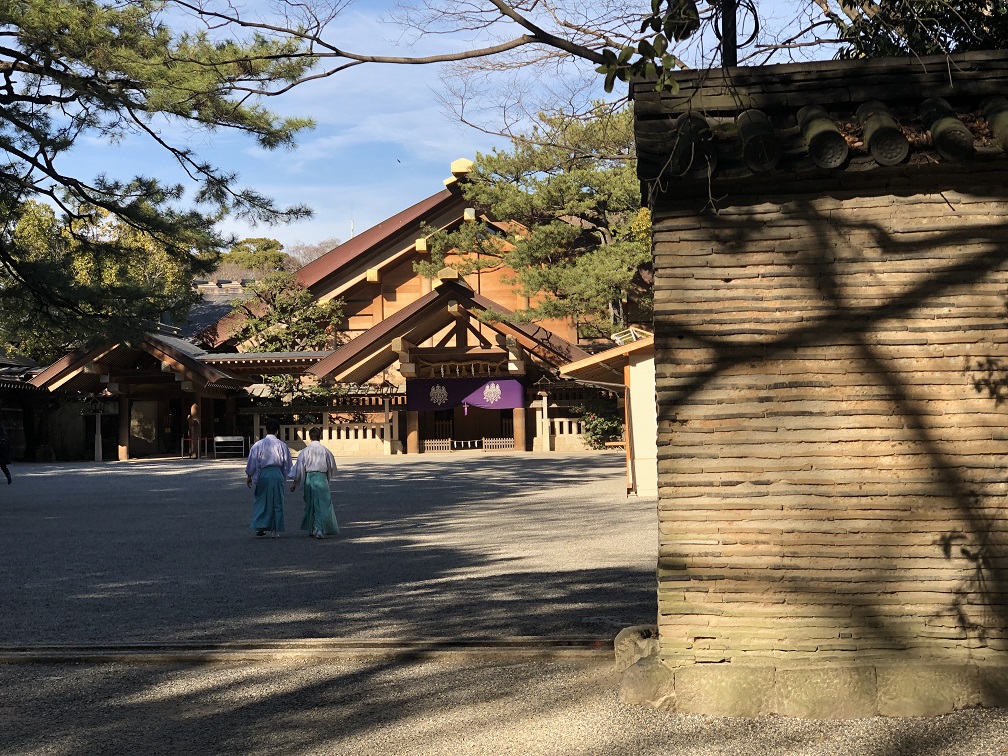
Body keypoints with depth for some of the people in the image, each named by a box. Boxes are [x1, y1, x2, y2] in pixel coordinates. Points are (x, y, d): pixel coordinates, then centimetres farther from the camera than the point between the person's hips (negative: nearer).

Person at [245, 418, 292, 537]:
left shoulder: (258, 445, -3)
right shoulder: (282, 445, -2)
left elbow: (252, 462, 2)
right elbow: (287, 464, 6)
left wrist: (249, 477, 13)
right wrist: (283, 476, 20)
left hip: (263, 474, 0)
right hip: (277, 474, 0)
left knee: (261, 501, 11)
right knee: (277, 502, 8)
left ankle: (259, 528, 5)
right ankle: (275, 530, 9)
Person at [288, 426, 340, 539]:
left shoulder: (305, 451, -4)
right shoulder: (325, 451, -2)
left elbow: (299, 466, -3)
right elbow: (332, 467, 9)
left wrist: (294, 482, 4)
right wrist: (328, 478, 27)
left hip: (308, 478, 2)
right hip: (321, 478, -1)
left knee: (310, 504, 17)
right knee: (322, 505, -2)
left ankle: (311, 529, 24)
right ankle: (319, 529, -15)